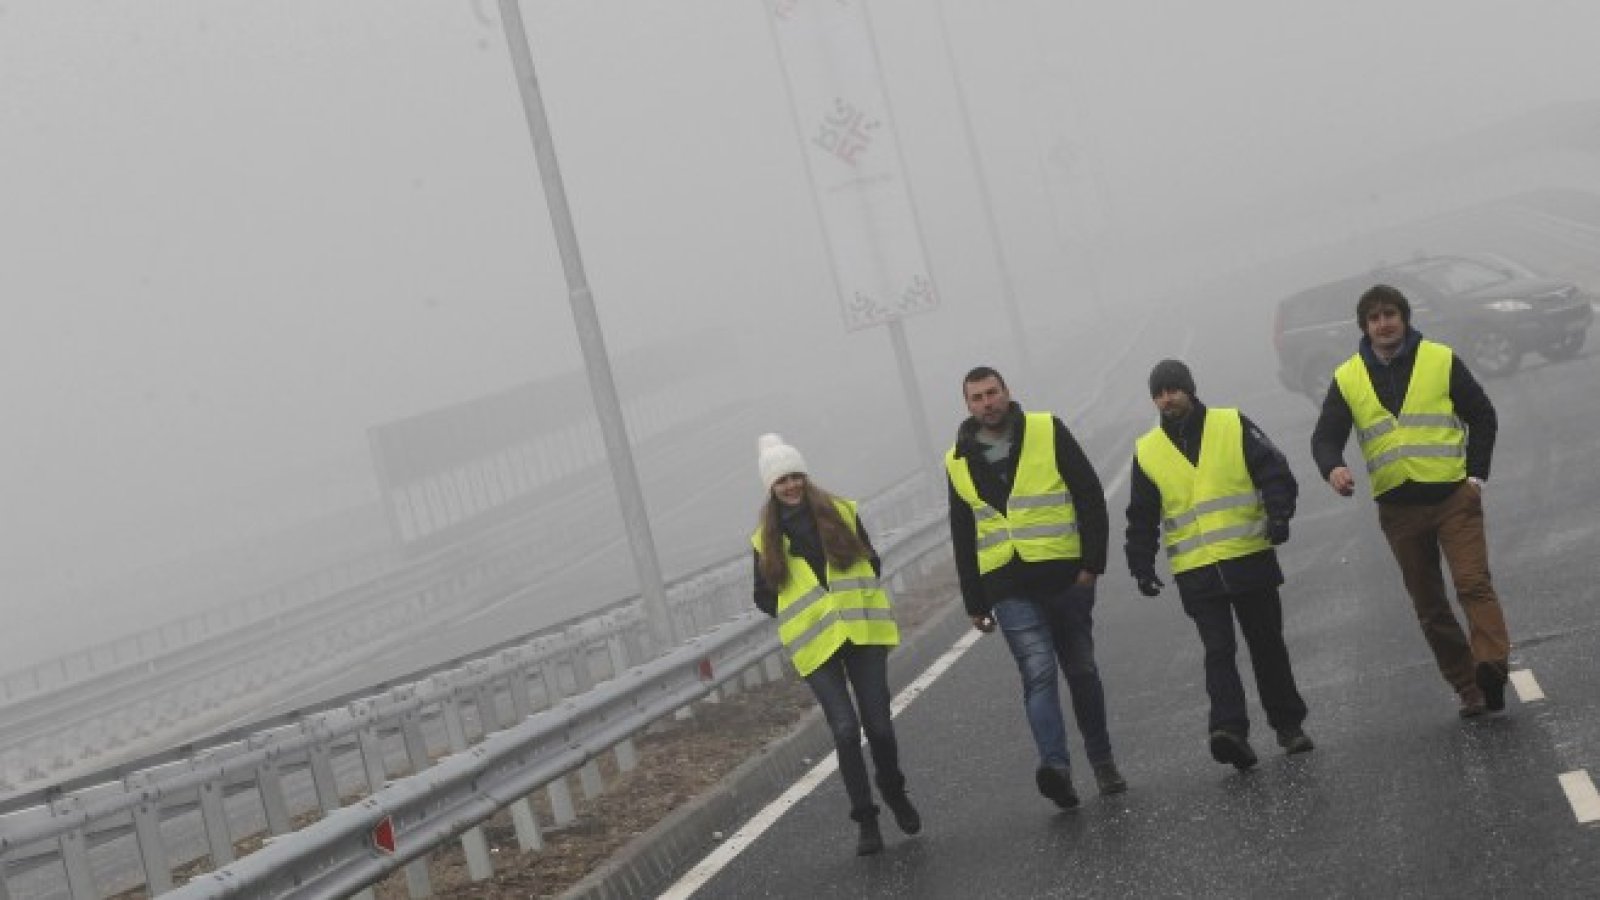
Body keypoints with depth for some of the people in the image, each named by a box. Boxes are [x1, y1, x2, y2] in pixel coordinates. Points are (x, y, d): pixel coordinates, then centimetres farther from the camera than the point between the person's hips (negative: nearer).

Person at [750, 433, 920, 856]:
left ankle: (893, 791, 28)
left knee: (878, 725, -1)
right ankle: (865, 820, 4)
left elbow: (872, 562, 13)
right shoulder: (766, 538, 2)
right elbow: (763, 596, 11)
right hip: (816, 646, -1)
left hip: (863, 634, 1)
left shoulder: (841, 513, 4)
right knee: (845, 729, -10)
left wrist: (856, 598, 0)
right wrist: (801, 615, 0)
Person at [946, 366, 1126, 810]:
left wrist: (1092, 562, -8)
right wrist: (975, 603, 12)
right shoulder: (959, 462, 8)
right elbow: (963, 539, 14)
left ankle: (1102, 760, 24)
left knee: (1082, 671, 10)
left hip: (1066, 577, -1)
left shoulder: (1049, 432, -1)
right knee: (1038, 672, -15)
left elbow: (1090, 497, -1)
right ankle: (1056, 765, -24)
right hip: (1009, 589, 1)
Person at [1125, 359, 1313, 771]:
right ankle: (1229, 728, -20)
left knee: (1268, 645, 11)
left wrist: (1279, 513, -18)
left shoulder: (1233, 425, 1)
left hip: (1251, 560, 0)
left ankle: (1289, 724, 23)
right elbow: (1142, 518, 11)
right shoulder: (1147, 451, 6)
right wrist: (1141, 565, 3)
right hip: (1196, 573, 0)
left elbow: (1274, 472, -2)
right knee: (1218, 650, -11)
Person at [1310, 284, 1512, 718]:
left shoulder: (1442, 360, 1)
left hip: (1453, 497, -2)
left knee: (1473, 583, -18)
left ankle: (1491, 668, -27)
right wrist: (1333, 468, -21)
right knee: (1429, 607, 6)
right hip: (1397, 508, 3)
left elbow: (1483, 417, 6)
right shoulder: (1347, 378, 5)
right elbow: (1325, 437, 2)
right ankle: (1469, 690, 14)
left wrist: (1476, 474, -4)